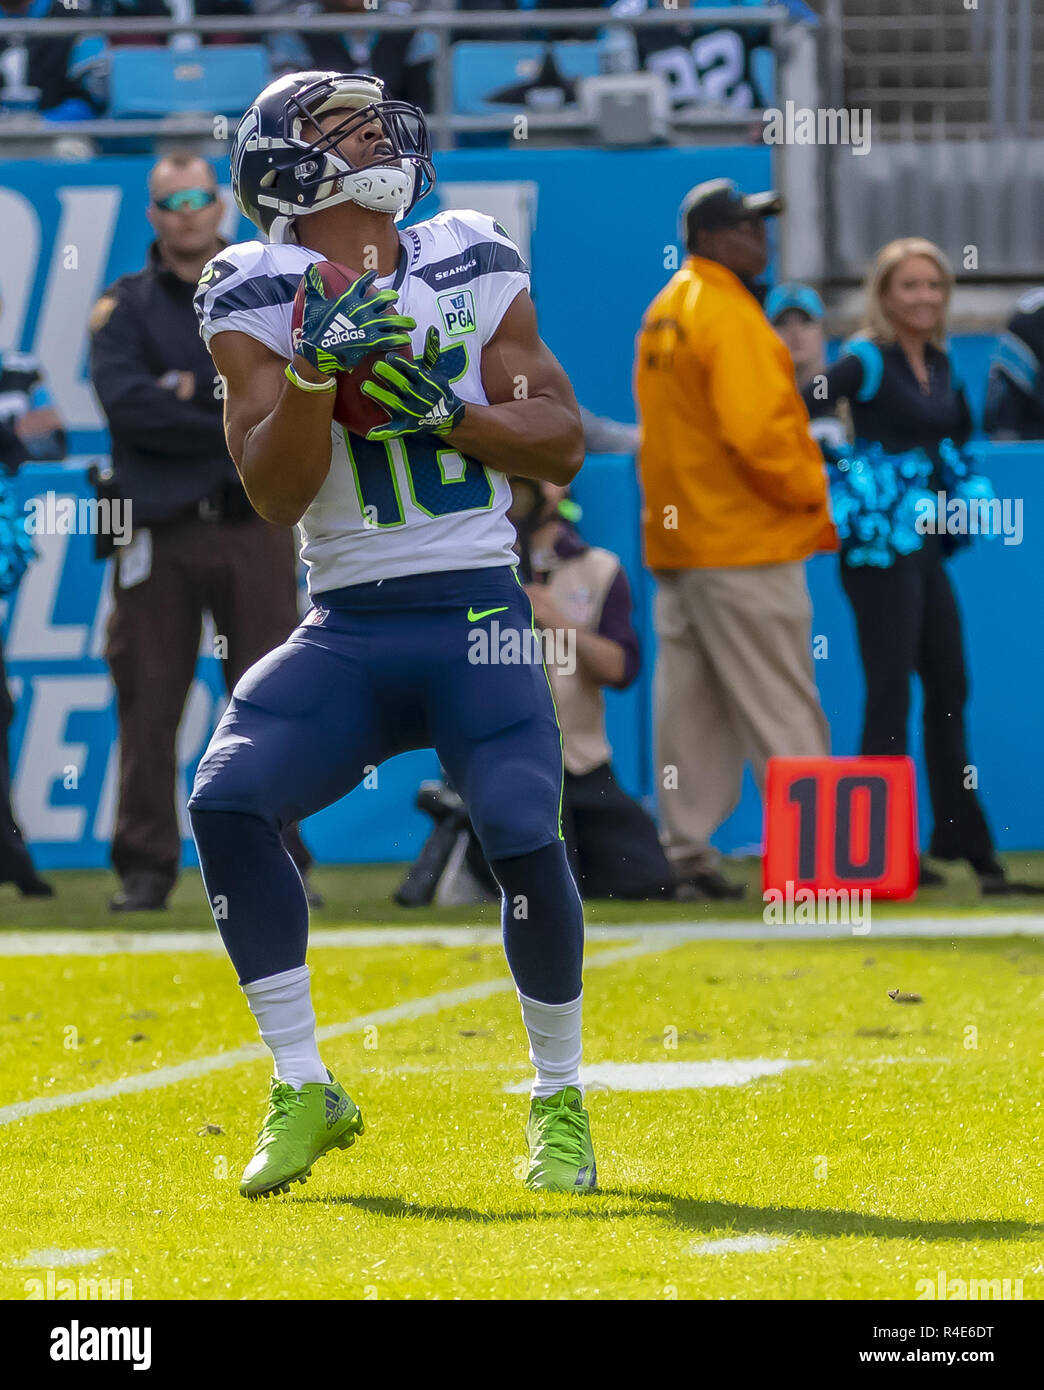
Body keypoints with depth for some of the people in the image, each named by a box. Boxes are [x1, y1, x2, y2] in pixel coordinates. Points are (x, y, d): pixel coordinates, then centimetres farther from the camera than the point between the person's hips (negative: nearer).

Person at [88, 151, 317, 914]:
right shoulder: (125, 307, 7)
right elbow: (126, 405, -9)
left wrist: (197, 393, -10)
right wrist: (239, 426, -10)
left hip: (254, 528, 1)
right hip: (157, 530, -1)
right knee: (149, 706, -1)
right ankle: (145, 868, 4)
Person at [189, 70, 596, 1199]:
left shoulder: (472, 267, 7)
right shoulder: (257, 299, 2)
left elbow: (563, 445, 6)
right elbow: (276, 494, -6)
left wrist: (446, 410, -11)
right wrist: (314, 370, -22)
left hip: (477, 611, 0)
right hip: (346, 629, 1)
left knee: (522, 833, -21)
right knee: (227, 801, -21)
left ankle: (559, 1100, 2)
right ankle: (303, 1095, -7)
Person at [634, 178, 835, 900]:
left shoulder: (663, 312, 14)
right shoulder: (730, 317, -15)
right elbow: (758, 434, -23)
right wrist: (819, 492, -10)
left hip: (673, 541, 9)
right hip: (745, 544, -9)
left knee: (691, 704, 11)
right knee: (781, 707, -5)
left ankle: (688, 848, 12)